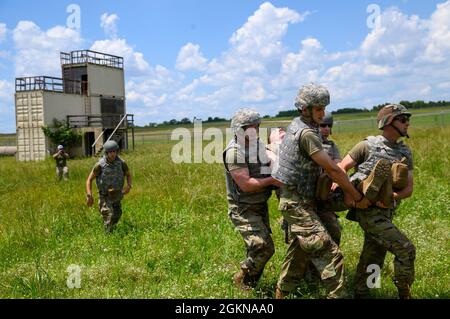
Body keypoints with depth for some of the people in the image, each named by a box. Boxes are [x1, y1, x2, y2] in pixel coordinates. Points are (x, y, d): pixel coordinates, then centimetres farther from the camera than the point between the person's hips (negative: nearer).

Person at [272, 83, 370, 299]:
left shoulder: (296, 126, 11)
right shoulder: (307, 133, -19)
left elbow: (324, 169, 9)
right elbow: (332, 169, -18)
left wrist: (346, 190, 1)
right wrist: (358, 197, -8)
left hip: (296, 201, 10)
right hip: (298, 204, -10)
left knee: (299, 253, 19)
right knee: (329, 254, -12)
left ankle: (281, 293, 30)